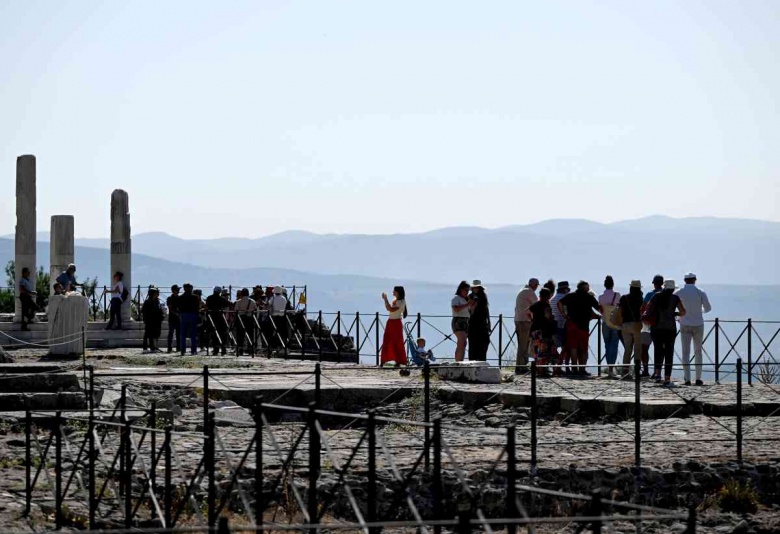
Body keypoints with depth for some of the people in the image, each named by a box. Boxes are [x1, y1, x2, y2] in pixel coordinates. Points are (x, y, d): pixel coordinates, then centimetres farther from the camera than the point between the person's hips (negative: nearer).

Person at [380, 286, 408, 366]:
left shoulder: (401, 302, -16)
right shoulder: (394, 300, 10)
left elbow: (391, 309, -25)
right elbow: (388, 308, 17)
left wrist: (386, 300, -21)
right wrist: (385, 300, 6)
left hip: (396, 323, -8)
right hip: (390, 322, 8)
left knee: (397, 342, 0)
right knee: (386, 342, 6)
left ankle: (399, 361, 9)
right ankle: (383, 361, 9)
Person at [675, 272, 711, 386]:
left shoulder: (678, 293, -3)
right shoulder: (700, 293, -3)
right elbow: (708, 308, -1)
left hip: (685, 325, 0)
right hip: (698, 325, 0)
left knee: (685, 352, 0)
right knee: (698, 352, 11)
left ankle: (687, 379, -8)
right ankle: (698, 379, 9)